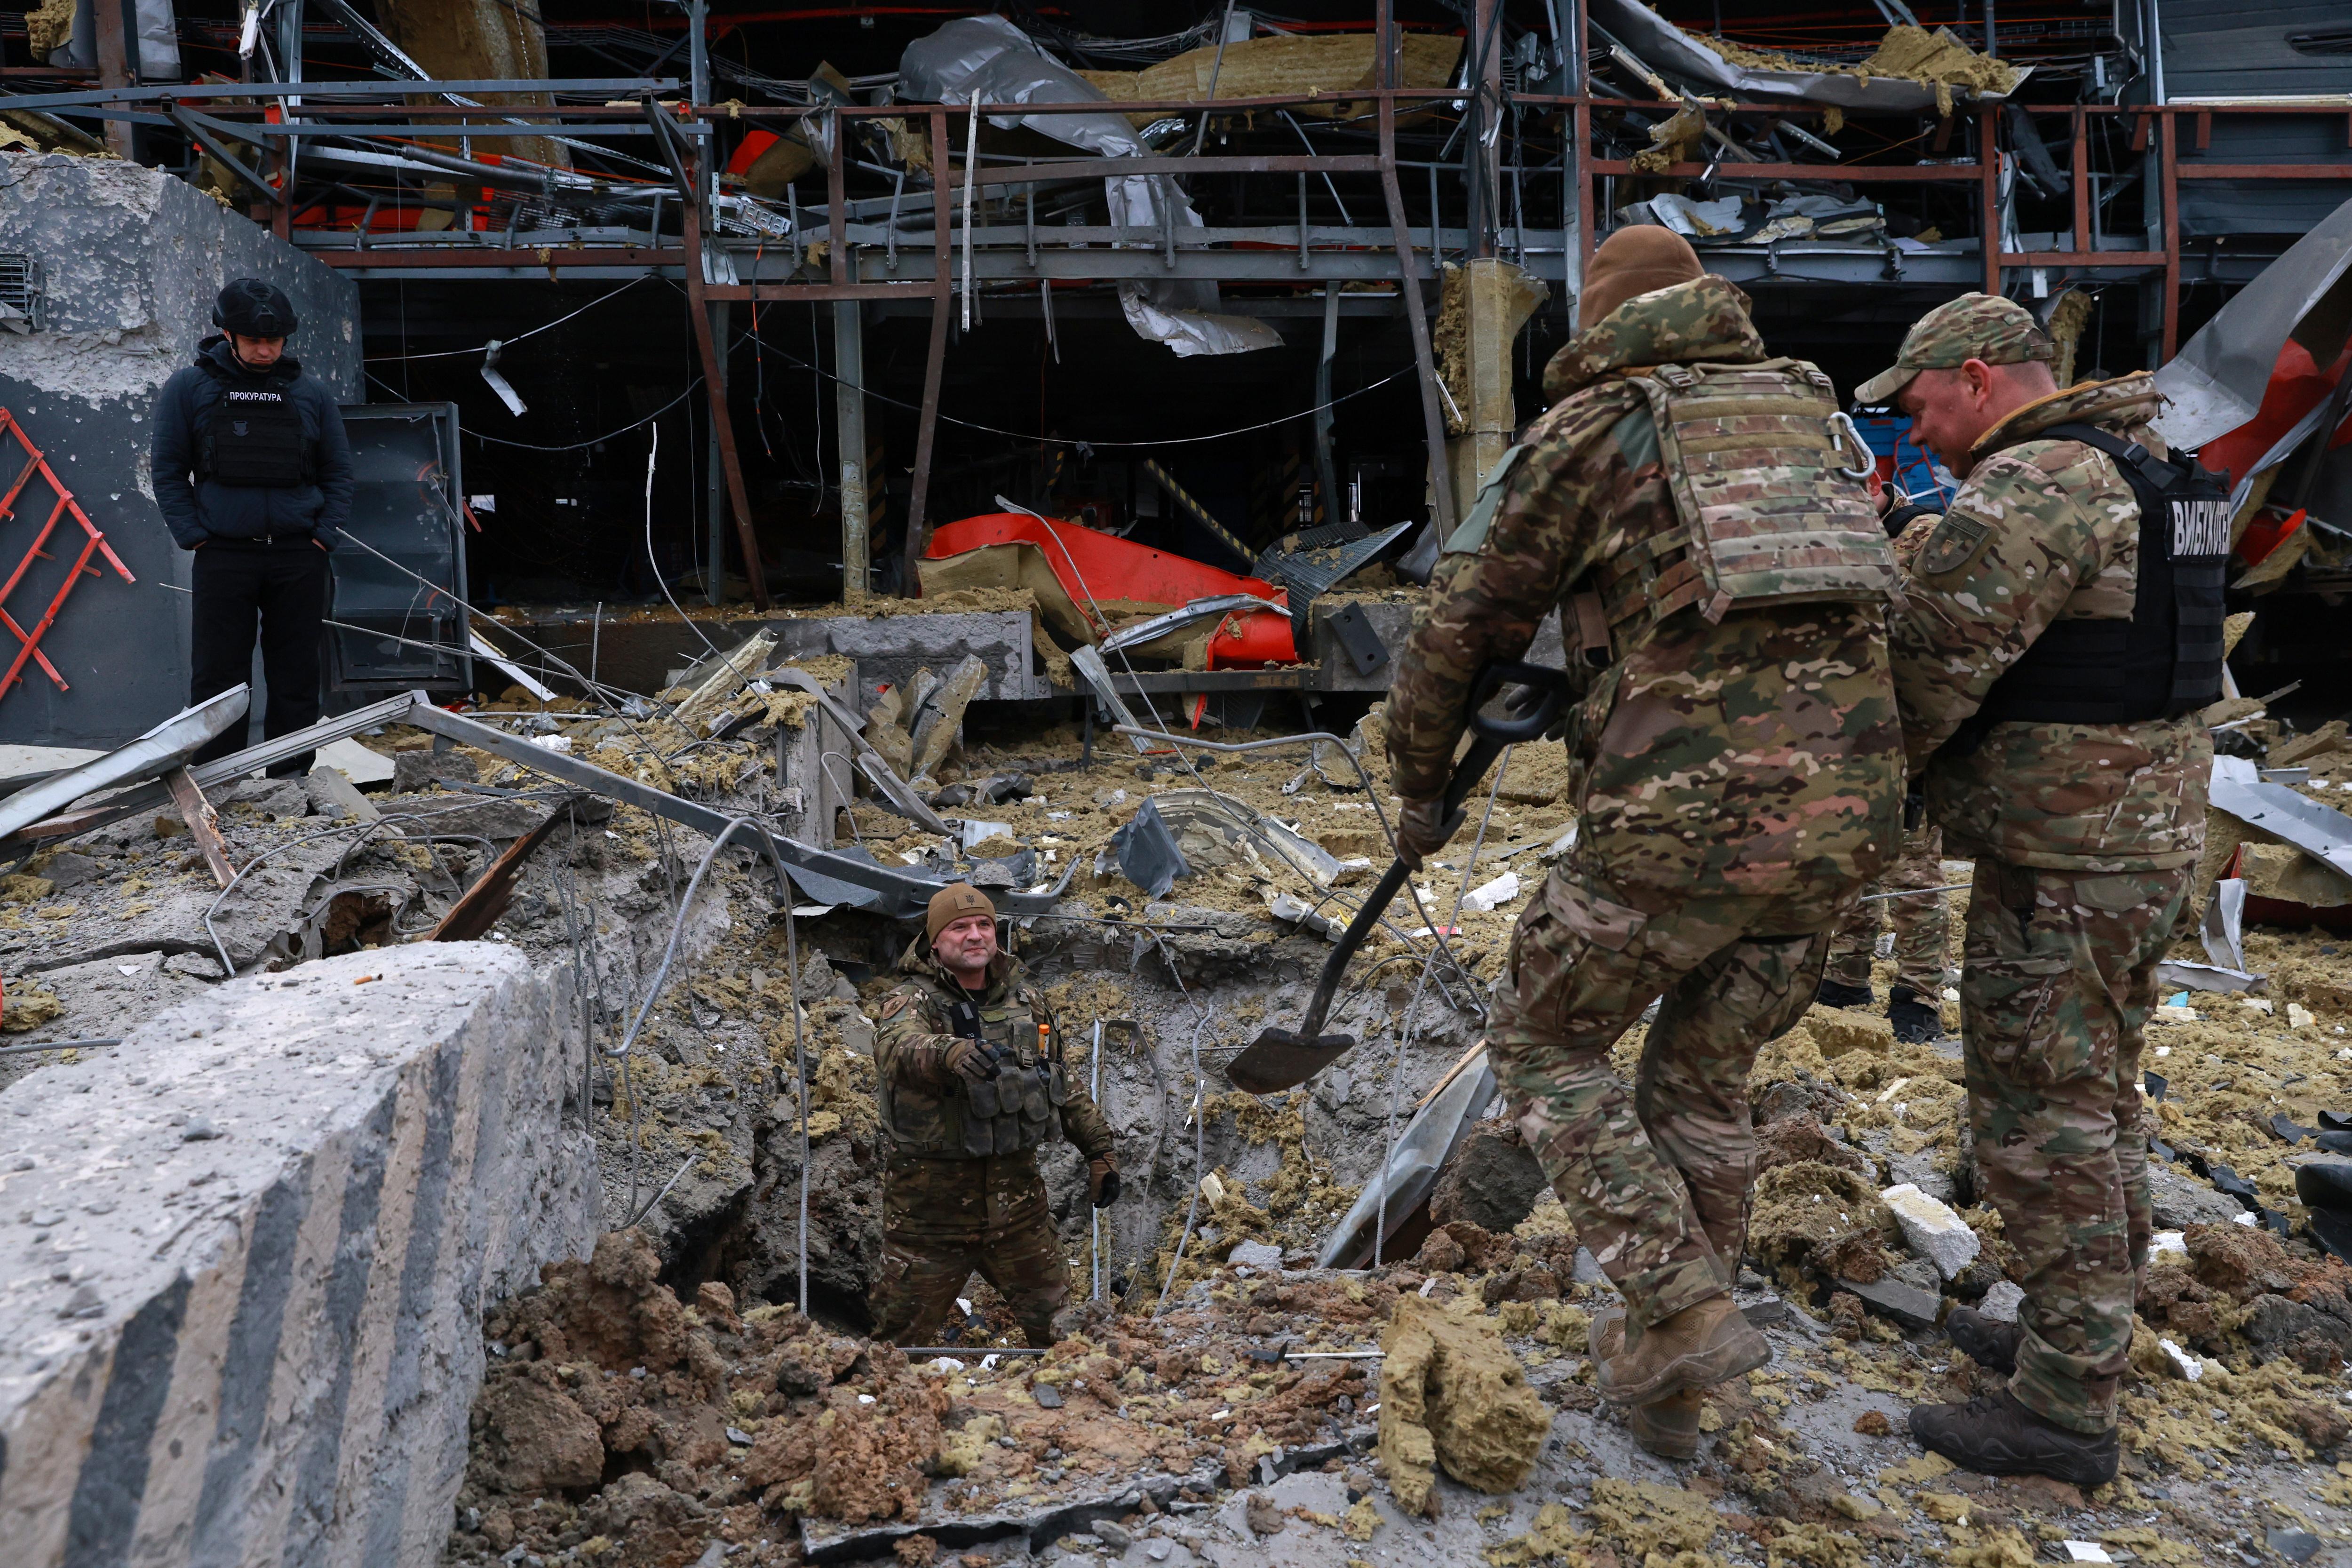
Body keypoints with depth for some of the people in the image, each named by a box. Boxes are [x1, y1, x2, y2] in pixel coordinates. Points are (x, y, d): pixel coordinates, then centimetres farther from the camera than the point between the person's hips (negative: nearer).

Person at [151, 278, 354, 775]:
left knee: (296, 677, 6)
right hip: (222, 557, -1)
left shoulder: (311, 394, 9)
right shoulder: (189, 389, 4)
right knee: (218, 678, 0)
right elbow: (168, 470, 5)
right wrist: (196, 538, -5)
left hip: (299, 558, 2)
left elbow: (338, 473, 12)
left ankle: (291, 780, 14)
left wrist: (323, 537, 0)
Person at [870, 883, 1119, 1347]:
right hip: (931, 1198, -4)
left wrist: (1099, 1148, 14)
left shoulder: (1027, 1000, 6)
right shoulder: (913, 1000, -10)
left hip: (1016, 1191, 4)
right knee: (904, 1329, 9)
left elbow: (1066, 1083, 17)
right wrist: (949, 1051, -56)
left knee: (1058, 1320, 14)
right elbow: (897, 1046, -35)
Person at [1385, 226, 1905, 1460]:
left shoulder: (1583, 432, 6)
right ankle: (1665, 1385, 29)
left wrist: (1420, 789, 24)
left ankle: (1683, 1311, 5)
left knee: (1544, 1047, 17)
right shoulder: (1809, 414, 22)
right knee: (1703, 1080, 23)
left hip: (1685, 819, -6)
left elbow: (1459, 632, 8)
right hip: (1845, 810, 6)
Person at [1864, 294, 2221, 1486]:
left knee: (2042, 1122, -2)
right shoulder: (2143, 472, 14)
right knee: (2099, 1095, 20)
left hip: (2060, 862, -10)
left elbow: (1934, 659, -22)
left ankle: (2063, 1411, 8)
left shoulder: (2029, 488, -20)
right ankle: (2079, 1330, 35)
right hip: (2150, 836, 10)